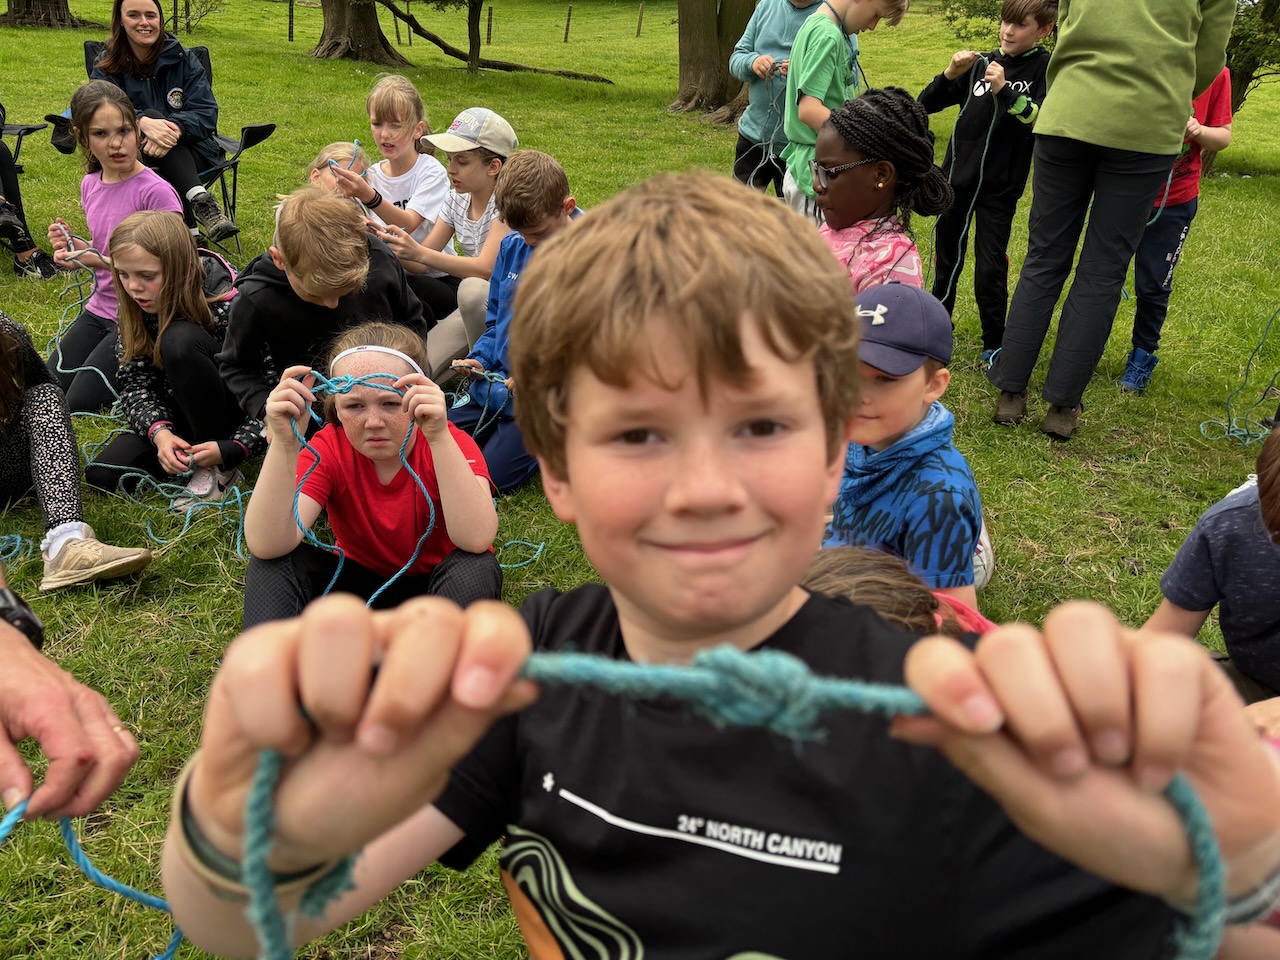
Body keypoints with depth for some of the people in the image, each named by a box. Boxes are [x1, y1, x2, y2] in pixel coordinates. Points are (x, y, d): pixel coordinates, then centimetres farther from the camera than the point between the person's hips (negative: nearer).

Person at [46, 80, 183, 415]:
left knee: (80, 403, -10)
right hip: (100, 309, 7)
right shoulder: (90, 185, 4)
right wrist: (74, 245, -5)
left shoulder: (156, 192, -19)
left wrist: (102, 262, -25)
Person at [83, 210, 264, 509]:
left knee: (180, 341, -33)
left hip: (239, 411, -5)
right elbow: (135, 379, -5)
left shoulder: (229, 304, -24)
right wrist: (159, 430, -26)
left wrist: (232, 448, -33)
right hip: (182, 413, 5)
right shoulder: (135, 307, -7)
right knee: (101, 474, -15)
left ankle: (219, 470, -21)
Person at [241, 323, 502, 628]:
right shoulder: (328, 449, -15)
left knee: (476, 567, -34)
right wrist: (283, 444, -41)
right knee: (274, 562, -22)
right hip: (360, 581, 2)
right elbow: (267, 545, -29)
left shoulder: (448, 442, -21)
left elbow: (477, 540, -40)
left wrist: (440, 436, -48)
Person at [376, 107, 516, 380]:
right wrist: (386, 241, -19)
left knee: (472, 289, -40)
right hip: (465, 296, 7)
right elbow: (420, 263, 2)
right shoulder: (457, 198, 6)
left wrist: (418, 253, -34)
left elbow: (486, 268, -26)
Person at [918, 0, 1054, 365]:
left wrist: (1004, 91, -31)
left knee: (990, 267, -2)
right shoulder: (981, 63, 4)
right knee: (946, 258, 13)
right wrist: (950, 74, -16)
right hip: (956, 177, 4)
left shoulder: (1047, 70, -5)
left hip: (1000, 187, -3)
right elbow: (926, 104, 2)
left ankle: (994, 343, 12)